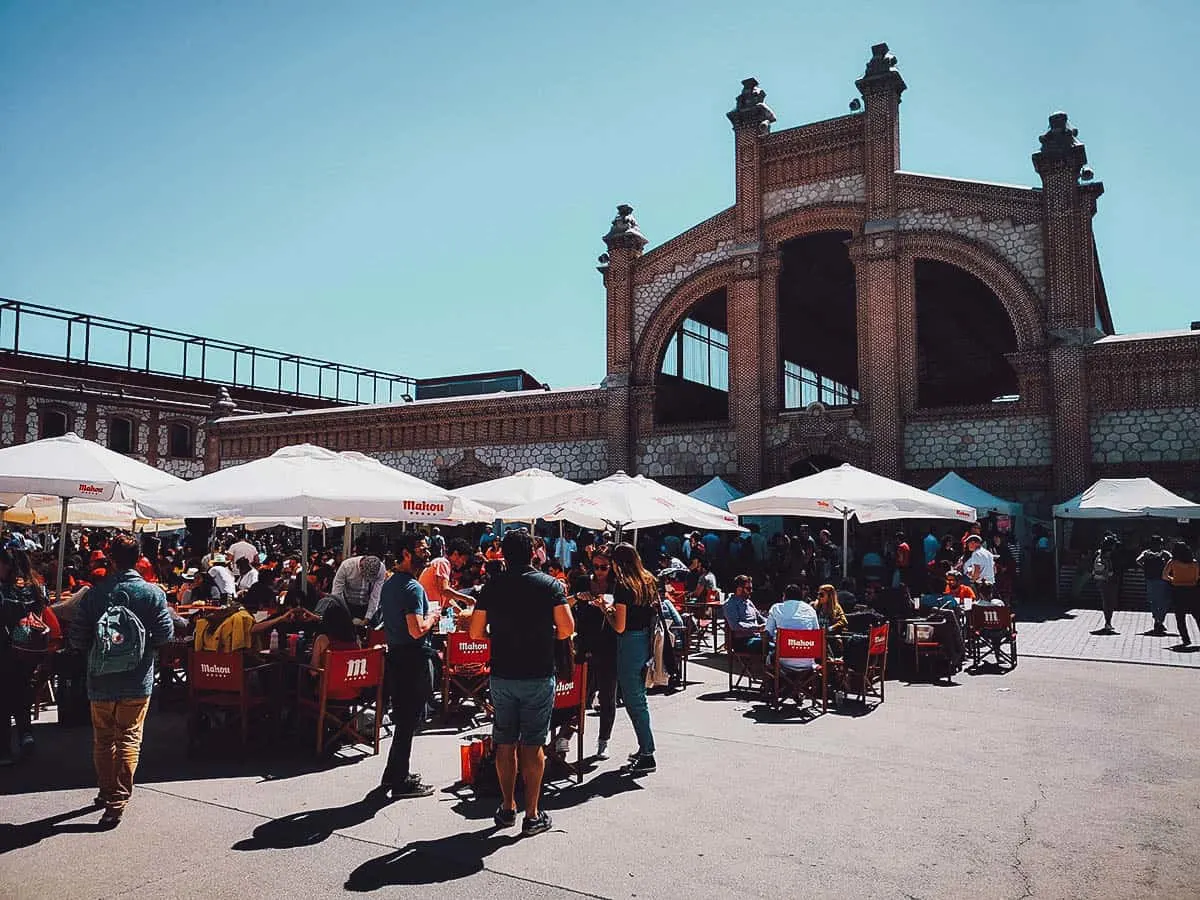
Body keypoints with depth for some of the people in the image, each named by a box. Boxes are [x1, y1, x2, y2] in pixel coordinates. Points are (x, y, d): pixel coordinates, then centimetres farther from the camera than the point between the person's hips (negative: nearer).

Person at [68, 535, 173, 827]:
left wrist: (98, 648, 15)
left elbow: (77, 639, -5)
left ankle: (107, 793, 30)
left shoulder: (94, 594, -6)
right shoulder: (153, 593, -10)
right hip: (137, 681, -1)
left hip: (101, 679, 2)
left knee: (103, 739, 17)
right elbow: (165, 634, -10)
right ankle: (118, 801, -2)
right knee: (128, 739, 5)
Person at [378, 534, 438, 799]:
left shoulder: (389, 584, 12)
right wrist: (432, 616, -8)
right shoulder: (413, 588, -19)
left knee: (403, 717, 19)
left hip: (395, 655, 10)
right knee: (409, 720, 0)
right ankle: (400, 782, 8)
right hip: (414, 659, -10)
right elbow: (417, 630, -27)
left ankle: (395, 774, 29)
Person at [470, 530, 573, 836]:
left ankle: (508, 808, 24)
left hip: (502, 675, 2)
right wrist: (546, 636, 8)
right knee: (533, 744, 4)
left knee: (505, 743, 13)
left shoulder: (491, 587, -1)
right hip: (539, 674, -2)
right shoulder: (550, 584, -6)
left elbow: (476, 632, 0)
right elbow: (567, 629, -11)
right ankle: (532, 815, 10)